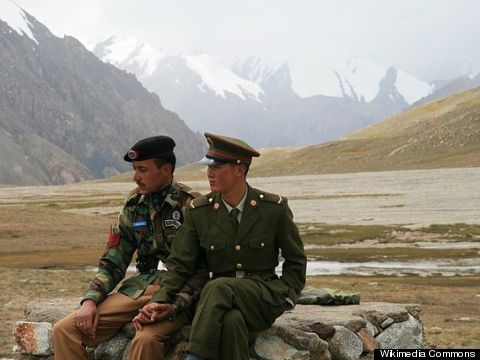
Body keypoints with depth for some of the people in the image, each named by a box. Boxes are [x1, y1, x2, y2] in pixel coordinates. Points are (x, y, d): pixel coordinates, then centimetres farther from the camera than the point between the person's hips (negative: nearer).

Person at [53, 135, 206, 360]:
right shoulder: (134, 205, 11)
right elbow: (112, 263, 14)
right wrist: (91, 299, -2)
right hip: (140, 288, 6)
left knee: (145, 339, -38)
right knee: (65, 330, -10)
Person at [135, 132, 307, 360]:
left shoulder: (275, 208, -1)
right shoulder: (198, 211, 3)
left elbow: (295, 260, 11)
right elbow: (180, 264, 3)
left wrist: (287, 296, -1)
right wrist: (161, 300, -12)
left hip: (265, 295, -1)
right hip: (222, 299, 1)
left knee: (218, 288, -35)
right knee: (231, 320, -38)